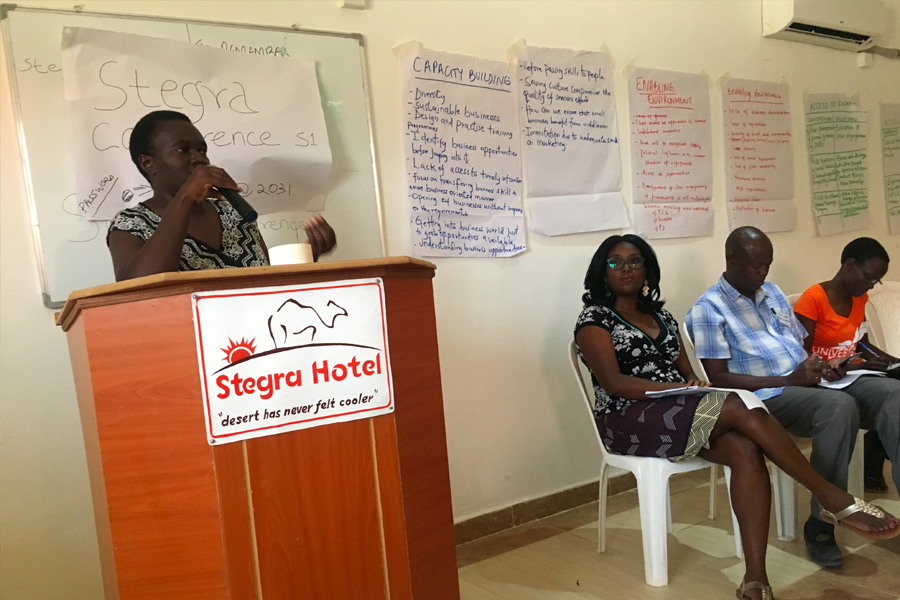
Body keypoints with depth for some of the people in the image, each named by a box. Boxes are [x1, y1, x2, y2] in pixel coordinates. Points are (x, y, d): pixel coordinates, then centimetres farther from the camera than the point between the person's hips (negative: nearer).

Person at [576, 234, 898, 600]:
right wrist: (676, 387, -20)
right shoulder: (595, 318, 0)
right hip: (629, 422, -6)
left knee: (746, 450, -25)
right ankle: (835, 500, -12)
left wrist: (695, 383, -8)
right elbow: (614, 382, -11)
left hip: (679, 413, 6)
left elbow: (687, 371, 16)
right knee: (740, 408, -25)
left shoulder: (661, 317, 20)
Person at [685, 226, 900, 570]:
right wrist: (787, 381, -16)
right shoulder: (708, 308, -3)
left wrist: (824, 366, 1)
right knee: (840, 406, -33)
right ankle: (820, 526, -22)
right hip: (767, 398, -7)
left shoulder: (773, 292, 21)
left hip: (809, 384, 7)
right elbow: (718, 378, -11)